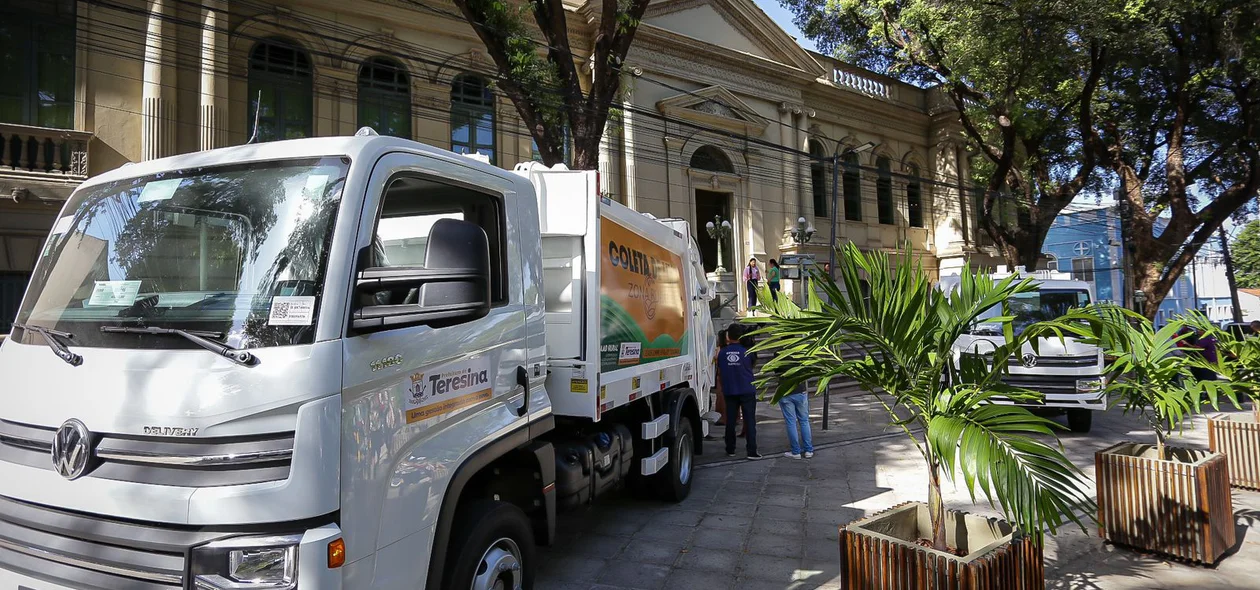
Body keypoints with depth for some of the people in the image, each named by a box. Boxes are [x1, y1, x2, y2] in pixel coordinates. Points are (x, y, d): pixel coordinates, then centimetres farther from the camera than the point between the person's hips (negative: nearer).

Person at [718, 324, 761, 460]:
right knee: (750, 421, 0)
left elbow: (720, 372, 9)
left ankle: (730, 450, 17)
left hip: (729, 391, 2)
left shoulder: (722, 353, -2)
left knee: (730, 421, 10)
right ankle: (752, 452, -5)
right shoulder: (747, 352, -7)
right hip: (747, 391, -2)